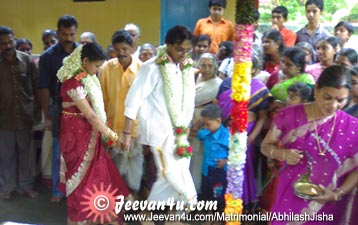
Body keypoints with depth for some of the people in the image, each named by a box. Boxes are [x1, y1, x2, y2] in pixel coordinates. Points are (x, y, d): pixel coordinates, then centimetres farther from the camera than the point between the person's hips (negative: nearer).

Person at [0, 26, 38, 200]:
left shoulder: (26, 59, -3)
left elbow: (36, 84, 5)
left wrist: (35, 104, 4)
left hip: (25, 115, 1)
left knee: (25, 152, 12)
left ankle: (26, 184, 26)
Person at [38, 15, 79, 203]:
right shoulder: (48, 56, -3)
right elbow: (44, 88, -2)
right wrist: (47, 116, -5)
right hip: (60, 109, 0)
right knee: (59, 151, 9)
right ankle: (58, 189, 23)